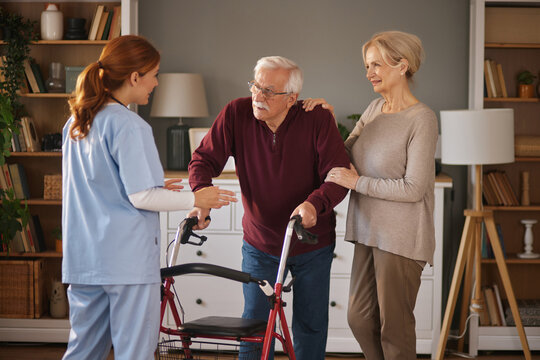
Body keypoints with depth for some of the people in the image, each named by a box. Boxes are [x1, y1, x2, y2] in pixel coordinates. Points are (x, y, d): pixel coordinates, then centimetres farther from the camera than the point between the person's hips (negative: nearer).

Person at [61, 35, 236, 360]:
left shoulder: (75, 123, 14)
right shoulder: (129, 126, -14)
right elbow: (141, 197, -17)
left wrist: (156, 189, 21)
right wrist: (195, 199, -5)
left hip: (83, 258, 9)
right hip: (128, 258, -8)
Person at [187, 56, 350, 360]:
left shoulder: (318, 120, -16)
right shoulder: (236, 113, -13)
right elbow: (204, 159, -9)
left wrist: (315, 203, -39)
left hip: (313, 246, 0)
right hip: (260, 245, 1)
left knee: (310, 325, 12)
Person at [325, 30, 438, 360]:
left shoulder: (422, 119, -14)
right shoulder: (375, 109, 10)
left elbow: (413, 188, -18)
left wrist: (358, 182, -14)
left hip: (402, 238, -8)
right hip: (369, 233, 8)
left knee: (394, 326, 3)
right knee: (360, 318, 14)